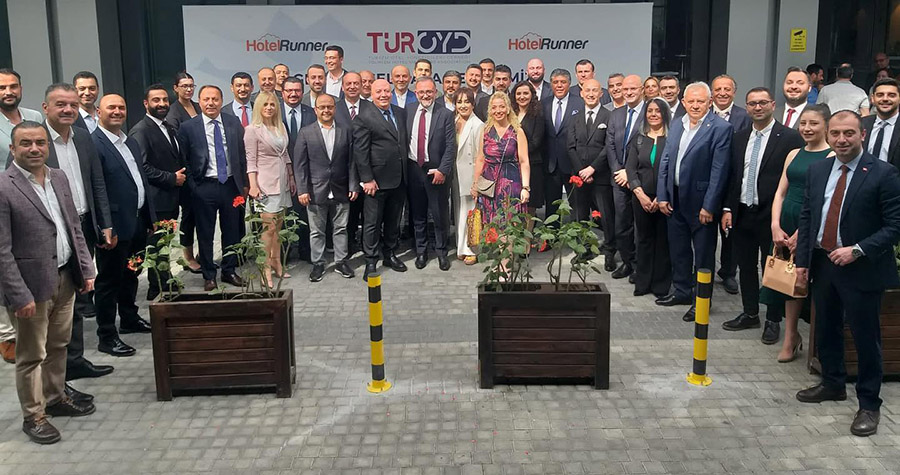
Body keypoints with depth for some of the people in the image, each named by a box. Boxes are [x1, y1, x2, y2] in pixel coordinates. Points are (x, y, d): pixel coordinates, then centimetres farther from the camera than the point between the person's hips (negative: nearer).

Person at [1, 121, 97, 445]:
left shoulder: (59, 177, 7)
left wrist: (86, 269, 9)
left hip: (66, 278, 6)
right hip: (31, 285, -6)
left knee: (58, 345, 20)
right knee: (32, 354, 8)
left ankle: (56, 399, 37)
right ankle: (33, 416, 23)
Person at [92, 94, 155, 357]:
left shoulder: (132, 143, 13)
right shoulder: (93, 144, -14)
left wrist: (151, 216, 15)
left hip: (139, 222, 8)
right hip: (115, 226, -8)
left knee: (130, 275, 22)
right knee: (110, 280, 3)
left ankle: (130, 319, 38)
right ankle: (107, 336, 13)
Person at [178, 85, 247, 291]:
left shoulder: (234, 123, 5)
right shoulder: (188, 127, -2)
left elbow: (242, 155, 9)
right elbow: (184, 161, 0)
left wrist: (244, 183, 7)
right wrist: (192, 187, -5)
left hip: (231, 184, 3)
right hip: (204, 187, -2)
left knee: (232, 231, 11)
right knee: (205, 234, 6)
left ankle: (229, 271, 27)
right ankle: (209, 276, 19)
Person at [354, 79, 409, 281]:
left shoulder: (401, 113, 10)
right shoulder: (364, 117, -9)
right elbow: (360, 151, -11)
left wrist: (408, 172, 12)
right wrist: (367, 179, -15)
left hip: (399, 179, 6)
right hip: (377, 180, -6)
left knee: (394, 220, 16)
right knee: (372, 222, 2)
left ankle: (390, 254, 31)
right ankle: (371, 261, 12)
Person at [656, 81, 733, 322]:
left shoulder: (720, 128, -12)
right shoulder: (676, 125, 8)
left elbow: (719, 170, -15)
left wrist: (709, 206, -17)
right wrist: (662, 196, 5)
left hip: (701, 202, -6)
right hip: (675, 200, 6)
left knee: (703, 254, 6)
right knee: (678, 249, 18)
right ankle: (682, 291, 35)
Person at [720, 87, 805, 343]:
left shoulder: (790, 138, -8)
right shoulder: (739, 137, 10)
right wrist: (728, 208, 6)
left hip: (772, 215, -5)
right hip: (742, 214, 5)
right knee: (746, 267, 14)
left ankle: (773, 321, 19)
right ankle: (750, 314, 29)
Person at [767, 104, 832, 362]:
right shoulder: (794, 154, 13)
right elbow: (781, 192, 10)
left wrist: (802, 233, -17)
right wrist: (776, 226, -3)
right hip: (786, 224, 6)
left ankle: (791, 337, 15)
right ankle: (791, 337, 19)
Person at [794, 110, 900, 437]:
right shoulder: (817, 171, 6)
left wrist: (857, 251, -20)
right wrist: (802, 260, 6)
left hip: (861, 270, -5)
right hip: (822, 264, 6)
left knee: (865, 337, 4)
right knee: (826, 331, 18)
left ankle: (869, 405, 18)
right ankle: (833, 385, 37)